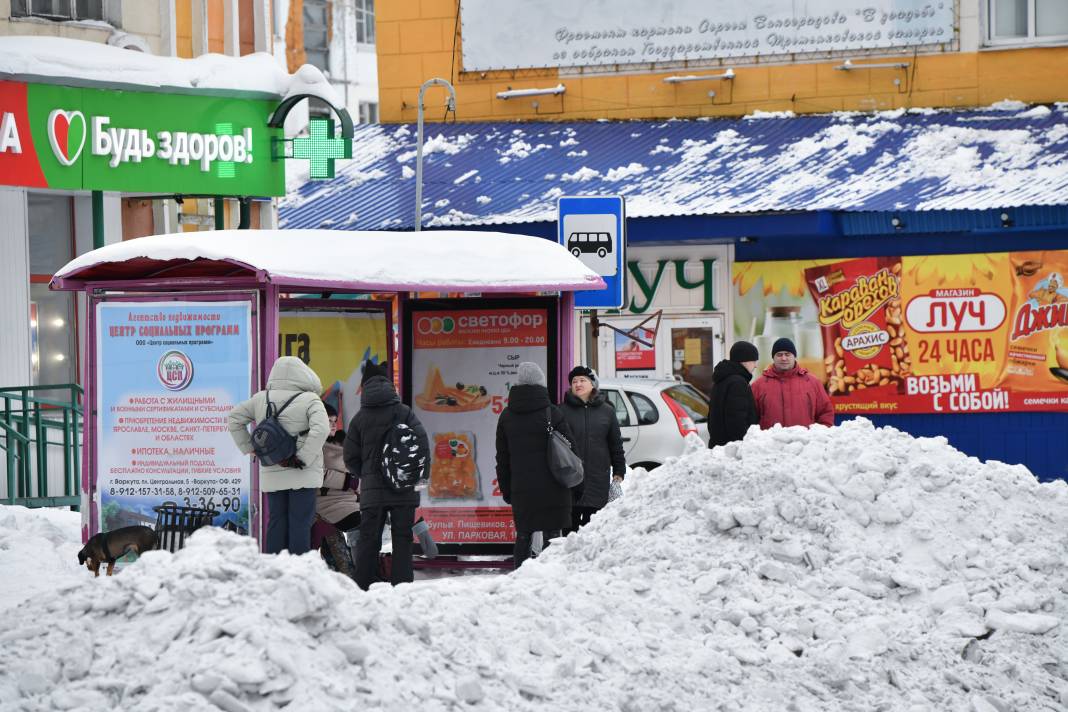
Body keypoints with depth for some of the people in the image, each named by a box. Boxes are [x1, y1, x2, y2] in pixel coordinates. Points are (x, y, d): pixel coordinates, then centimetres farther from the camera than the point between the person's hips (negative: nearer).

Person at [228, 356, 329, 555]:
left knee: (276, 521, 11)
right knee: (300, 522, -4)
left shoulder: (261, 399, 8)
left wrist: (248, 447, 13)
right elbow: (320, 429, -21)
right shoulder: (310, 400, -7)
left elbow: (234, 418, 15)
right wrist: (303, 459, -17)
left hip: (271, 475, 5)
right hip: (302, 475, -5)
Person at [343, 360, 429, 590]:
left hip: (372, 491, 1)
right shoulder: (404, 412, -1)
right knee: (402, 539, 2)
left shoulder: (359, 418, 4)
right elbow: (423, 444, -7)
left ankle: (362, 588, 3)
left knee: (368, 541, 7)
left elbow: (350, 458, 5)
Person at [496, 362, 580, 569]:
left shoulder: (506, 416, 7)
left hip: (521, 489, 4)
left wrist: (506, 489, 18)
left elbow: (502, 457, 12)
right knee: (552, 536, -1)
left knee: (523, 536, 10)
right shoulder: (552, 413, -6)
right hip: (551, 488, -4)